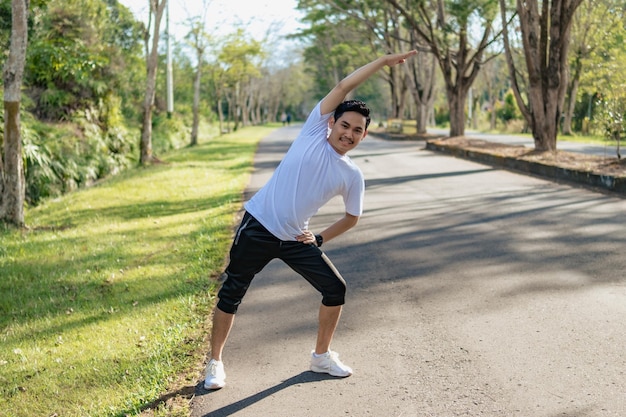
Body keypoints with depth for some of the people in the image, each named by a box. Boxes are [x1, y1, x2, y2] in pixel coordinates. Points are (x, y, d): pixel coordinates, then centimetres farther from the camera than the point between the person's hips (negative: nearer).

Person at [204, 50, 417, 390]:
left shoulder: (353, 177, 3)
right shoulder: (314, 131, -5)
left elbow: (351, 218, 18)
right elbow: (344, 86, -10)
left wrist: (320, 239, 6)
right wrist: (384, 61, -7)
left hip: (296, 240, 4)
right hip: (258, 228, -4)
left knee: (335, 289, 0)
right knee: (231, 295, 0)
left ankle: (321, 356, 20)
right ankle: (215, 362, 17)